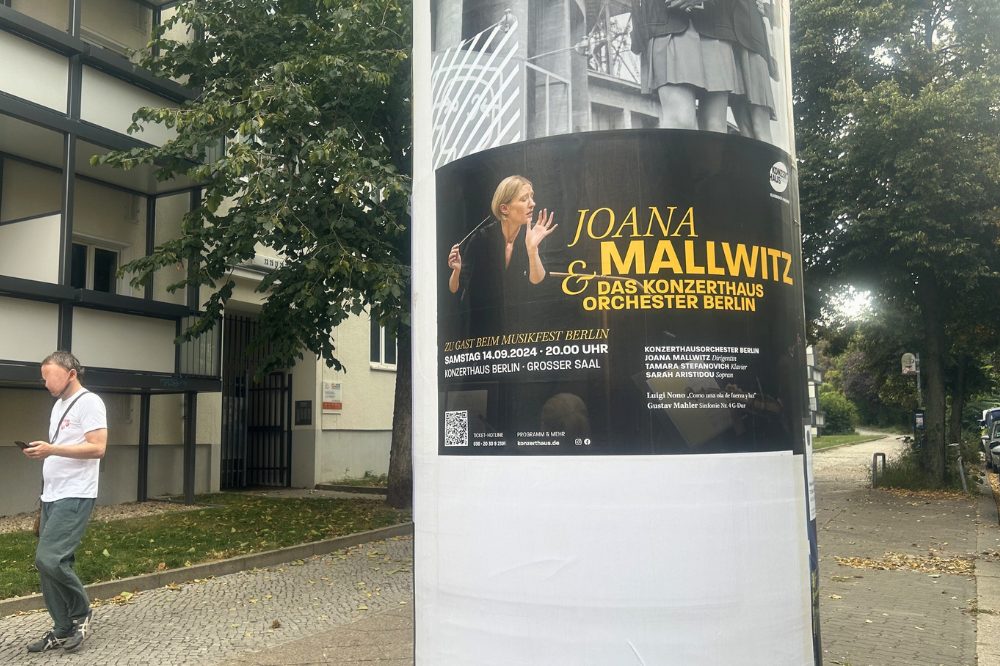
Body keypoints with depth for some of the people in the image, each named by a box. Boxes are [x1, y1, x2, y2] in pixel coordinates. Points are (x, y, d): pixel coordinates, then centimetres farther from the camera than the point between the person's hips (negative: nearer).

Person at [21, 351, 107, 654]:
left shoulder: (89, 402, -9)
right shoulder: (58, 405, 19)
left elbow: (97, 448, -18)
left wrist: (52, 449, -21)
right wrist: (41, 451, 8)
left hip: (74, 497, -9)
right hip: (51, 496, 9)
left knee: (48, 559, -16)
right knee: (50, 563, 7)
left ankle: (82, 612, 5)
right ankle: (63, 630, 17)